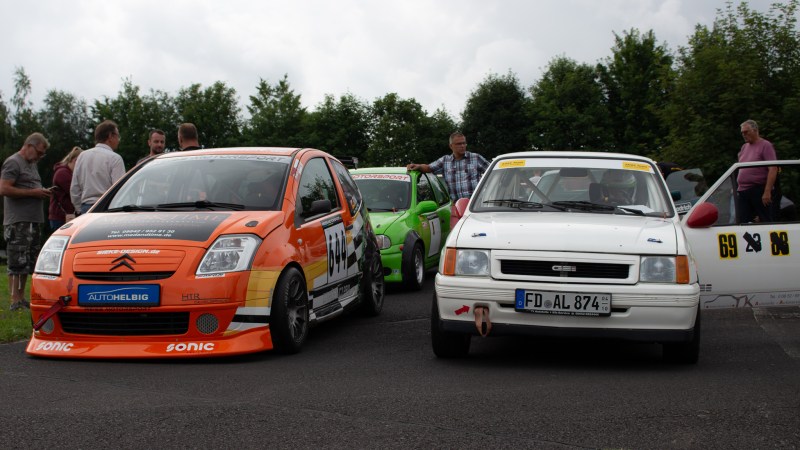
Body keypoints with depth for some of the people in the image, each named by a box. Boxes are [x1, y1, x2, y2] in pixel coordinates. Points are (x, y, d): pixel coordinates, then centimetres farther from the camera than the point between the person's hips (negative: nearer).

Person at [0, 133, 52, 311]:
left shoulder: (32, 164, 22)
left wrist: (42, 193, 9)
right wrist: (33, 192, -16)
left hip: (33, 221, 10)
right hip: (18, 221, -10)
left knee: (29, 263, 11)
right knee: (18, 263, -10)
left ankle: (22, 298, 16)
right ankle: (15, 301, -9)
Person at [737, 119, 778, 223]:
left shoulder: (765, 145, -6)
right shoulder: (744, 147, 19)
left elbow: (773, 169, -14)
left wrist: (767, 192, -21)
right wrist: (738, 187, 16)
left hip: (759, 191, -8)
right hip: (743, 191, 8)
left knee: (765, 222, -3)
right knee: (742, 222, 3)